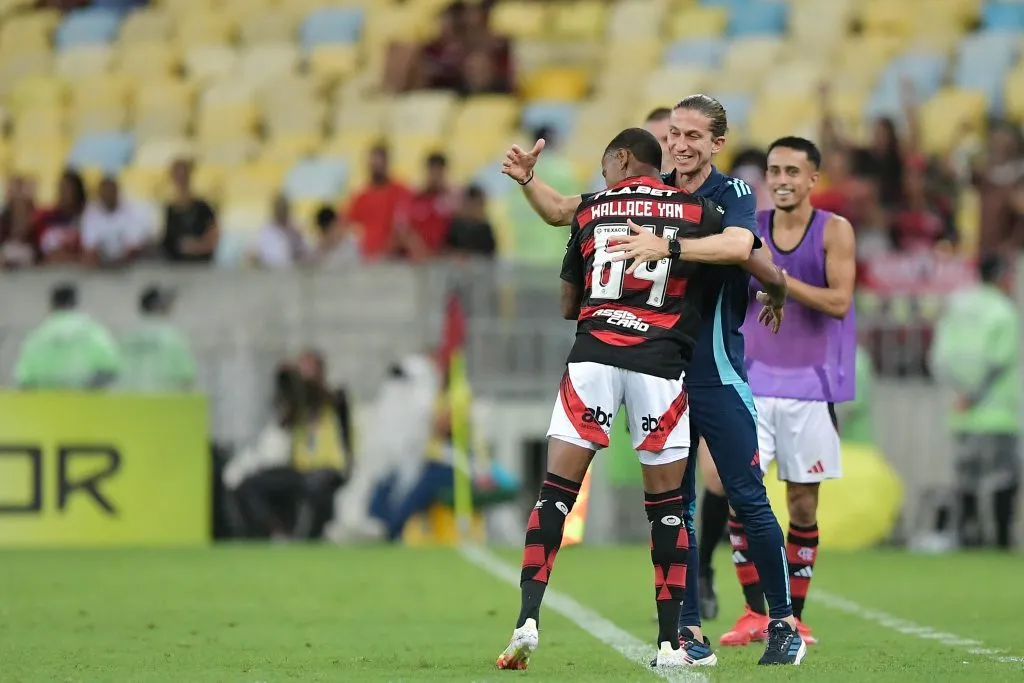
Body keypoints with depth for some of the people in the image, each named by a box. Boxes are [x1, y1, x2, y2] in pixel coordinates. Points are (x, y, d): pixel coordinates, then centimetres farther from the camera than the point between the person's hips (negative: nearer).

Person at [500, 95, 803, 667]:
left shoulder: (733, 195, -5)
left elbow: (738, 245, -28)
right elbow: (562, 212, 13)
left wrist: (668, 247, -39)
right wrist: (527, 179, -5)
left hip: (717, 372, -4)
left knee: (748, 499, -4)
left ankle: (784, 624, 6)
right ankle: (690, 632, 9)